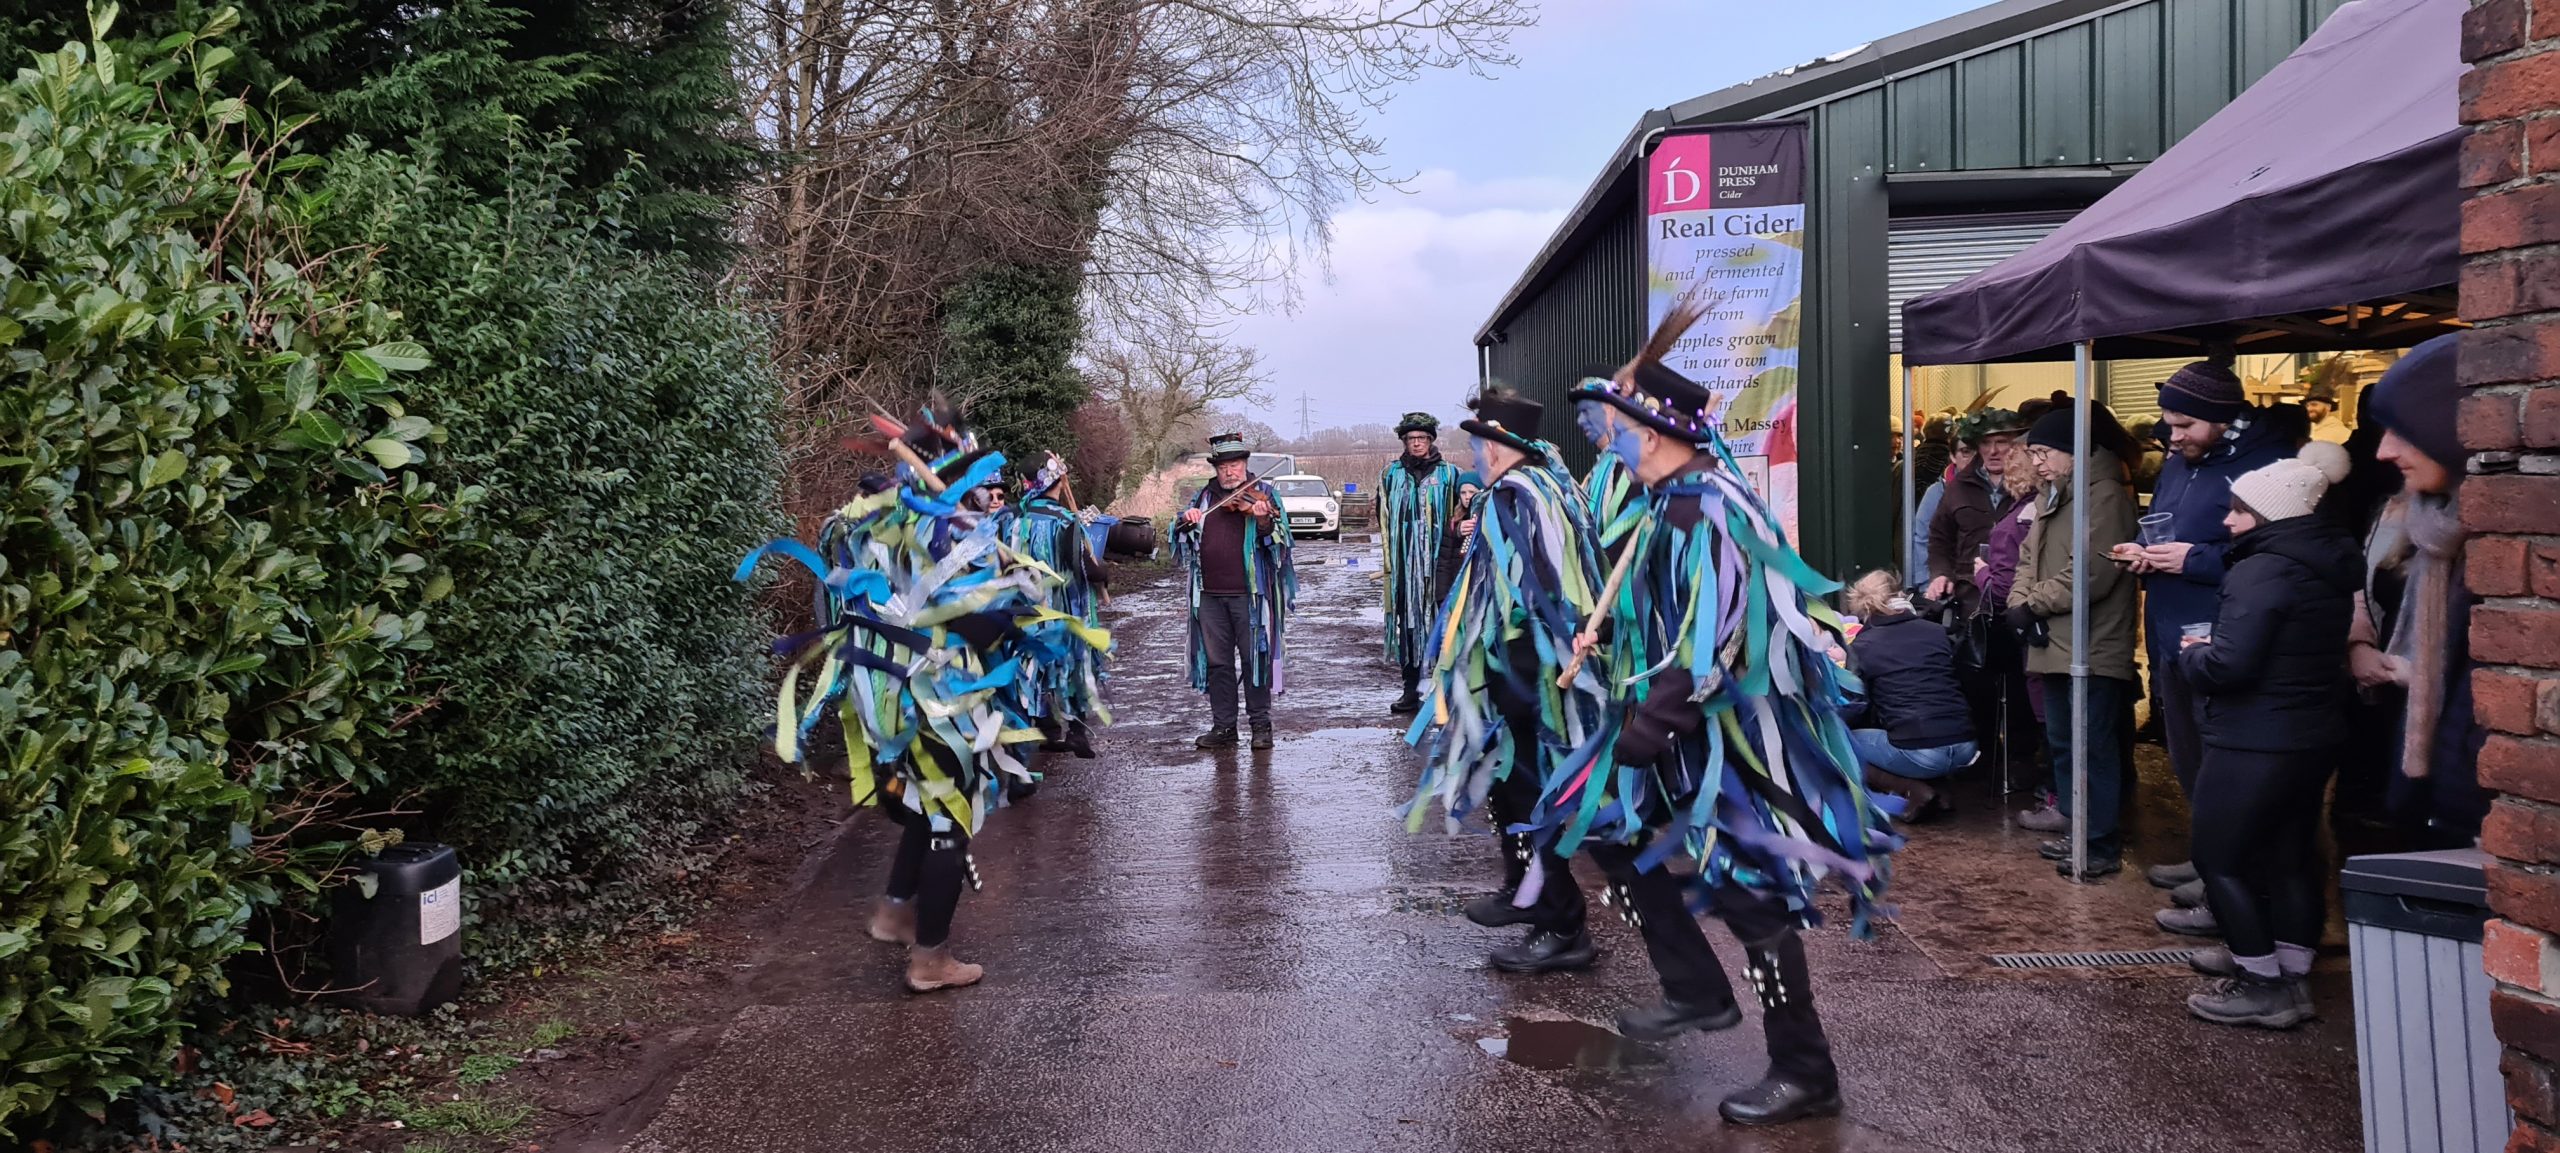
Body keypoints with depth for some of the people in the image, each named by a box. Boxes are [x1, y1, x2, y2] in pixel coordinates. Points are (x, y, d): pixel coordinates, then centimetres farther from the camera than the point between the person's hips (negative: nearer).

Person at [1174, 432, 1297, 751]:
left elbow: (1279, 539, -9)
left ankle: (1261, 725, 11)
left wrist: (1263, 521, -29)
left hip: (1249, 593, -4)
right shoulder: (1205, 497, 13)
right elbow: (1181, 536, 14)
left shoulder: (1261, 494, 1)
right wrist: (1185, 520, -8)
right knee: (1217, 662, 8)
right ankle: (1223, 726, 16)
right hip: (1210, 594, 4)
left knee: (1255, 658, 1)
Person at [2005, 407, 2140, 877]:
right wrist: (2020, 601, -2)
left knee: (2093, 746, -5)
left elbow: (2091, 573, -23)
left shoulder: (2104, 495, -15)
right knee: (2061, 739, 18)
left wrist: (2032, 603, -12)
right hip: (2055, 643, 10)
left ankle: (2100, 843, 1)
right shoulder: (2053, 497, 18)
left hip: (2092, 647, -10)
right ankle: (2072, 814, 31)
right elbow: (2029, 556, 17)